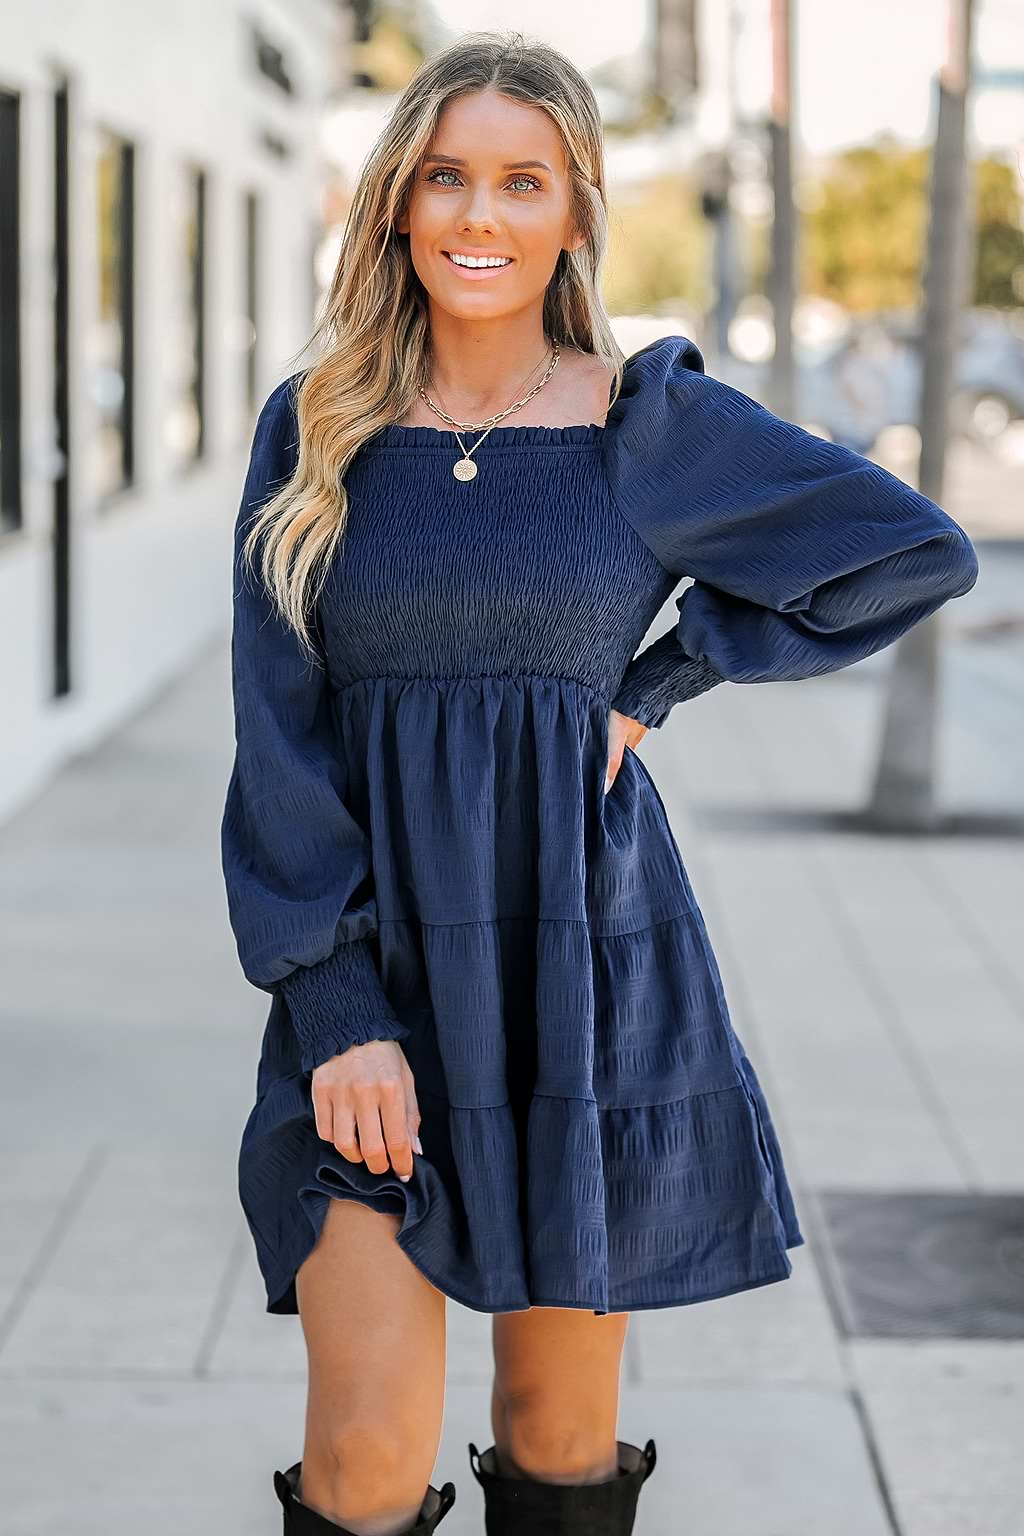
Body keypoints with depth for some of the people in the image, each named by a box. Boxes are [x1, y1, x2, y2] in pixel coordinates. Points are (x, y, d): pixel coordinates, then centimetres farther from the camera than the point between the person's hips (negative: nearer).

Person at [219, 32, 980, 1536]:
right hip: (378, 979, 0)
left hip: (587, 962, 0)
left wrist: (662, 680, 1)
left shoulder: (650, 423, 2)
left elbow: (919, 551, 5)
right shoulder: (315, 431, 4)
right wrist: (336, 1006, -9)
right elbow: (279, 740, 1)